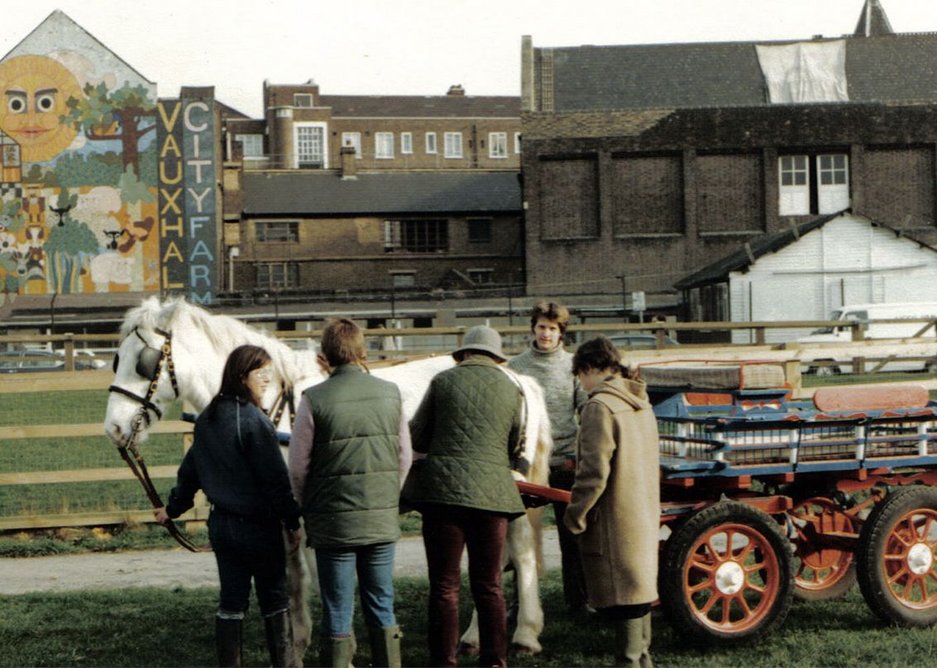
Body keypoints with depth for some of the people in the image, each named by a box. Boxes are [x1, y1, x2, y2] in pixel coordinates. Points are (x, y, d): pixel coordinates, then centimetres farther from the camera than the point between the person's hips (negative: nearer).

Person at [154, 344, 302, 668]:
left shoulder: (207, 419, 5)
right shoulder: (255, 421, -18)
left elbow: (190, 469, 15)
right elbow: (276, 479, -18)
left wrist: (173, 508, 28)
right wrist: (292, 521, -10)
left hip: (221, 523, 7)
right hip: (258, 525, -6)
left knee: (231, 601, 12)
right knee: (274, 598, 7)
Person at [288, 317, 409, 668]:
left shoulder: (314, 399, -12)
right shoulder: (390, 393, 0)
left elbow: (298, 468, -7)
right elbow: (404, 457, 7)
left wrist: (305, 510, 9)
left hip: (334, 522, -3)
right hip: (383, 520, 3)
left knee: (337, 615, 5)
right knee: (382, 609, 14)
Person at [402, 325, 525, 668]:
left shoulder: (443, 381, 1)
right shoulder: (511, 389, 6)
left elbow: (416, 437, 6)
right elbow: (515, 448, 13)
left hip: (443, 490, -2)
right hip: (492, 493, 2)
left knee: (444, 586, 4)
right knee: (489, 586, 12)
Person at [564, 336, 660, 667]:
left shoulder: (600, 406, -17)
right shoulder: (641, 404, 11)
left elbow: (594, 472, -21)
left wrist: (575, 516, -12)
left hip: (614, 519, -9)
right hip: (645, 514, 9)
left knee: (621, 593, -3)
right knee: (639, 586, 17)